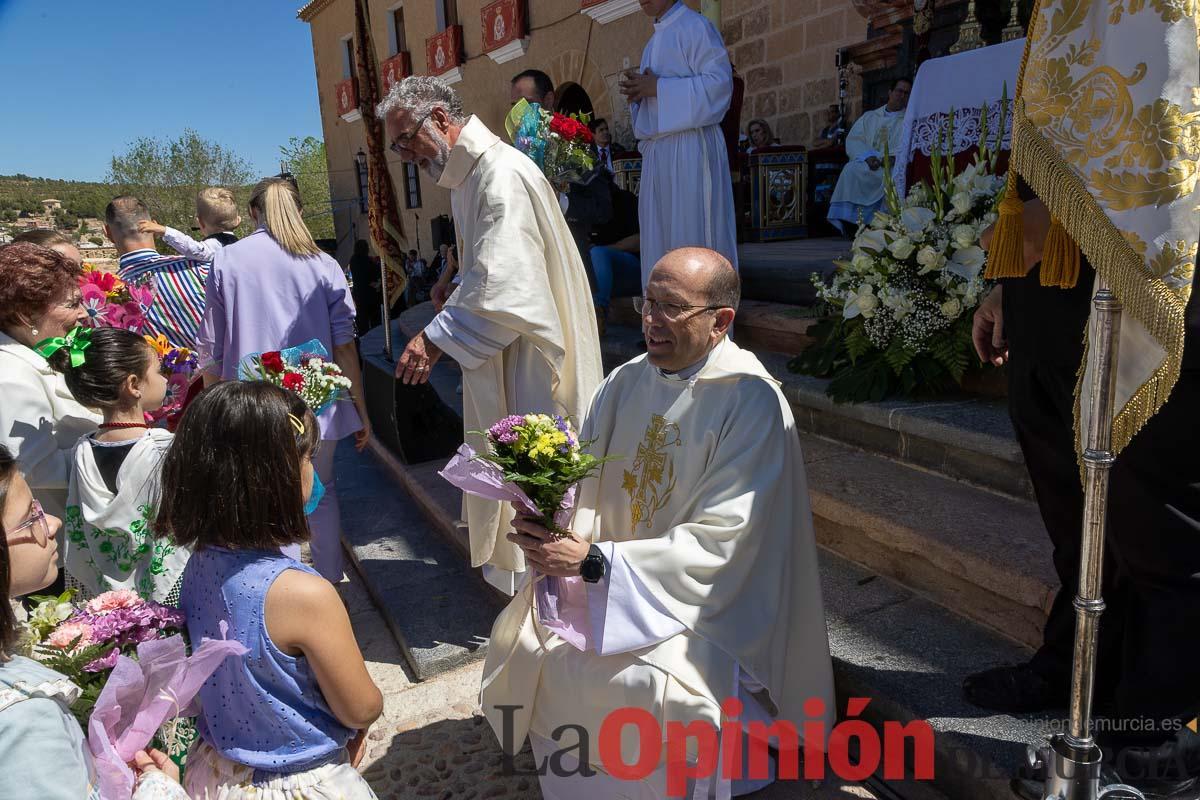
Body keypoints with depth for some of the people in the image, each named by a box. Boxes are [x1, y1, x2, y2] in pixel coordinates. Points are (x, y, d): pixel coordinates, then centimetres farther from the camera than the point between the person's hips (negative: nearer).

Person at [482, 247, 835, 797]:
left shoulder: (751, 402, -18)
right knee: (518, 638, -10)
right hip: (606, 576, 6)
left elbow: (721, 541, -21)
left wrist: (594, 560, -25)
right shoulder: (625, 381, 2)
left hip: (701, 595, -5)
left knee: (662, 687, -28)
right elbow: (584, 485, 6)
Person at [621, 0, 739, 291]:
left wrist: (657, 88, -14)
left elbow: (719, 81, -13)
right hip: (658, 149, 8)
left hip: (690, 147, -8)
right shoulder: (656, 39, 22)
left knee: (692, 225, -9)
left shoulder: (694, 26, -3)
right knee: (660, 228, 7)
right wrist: (638, 91, 3)